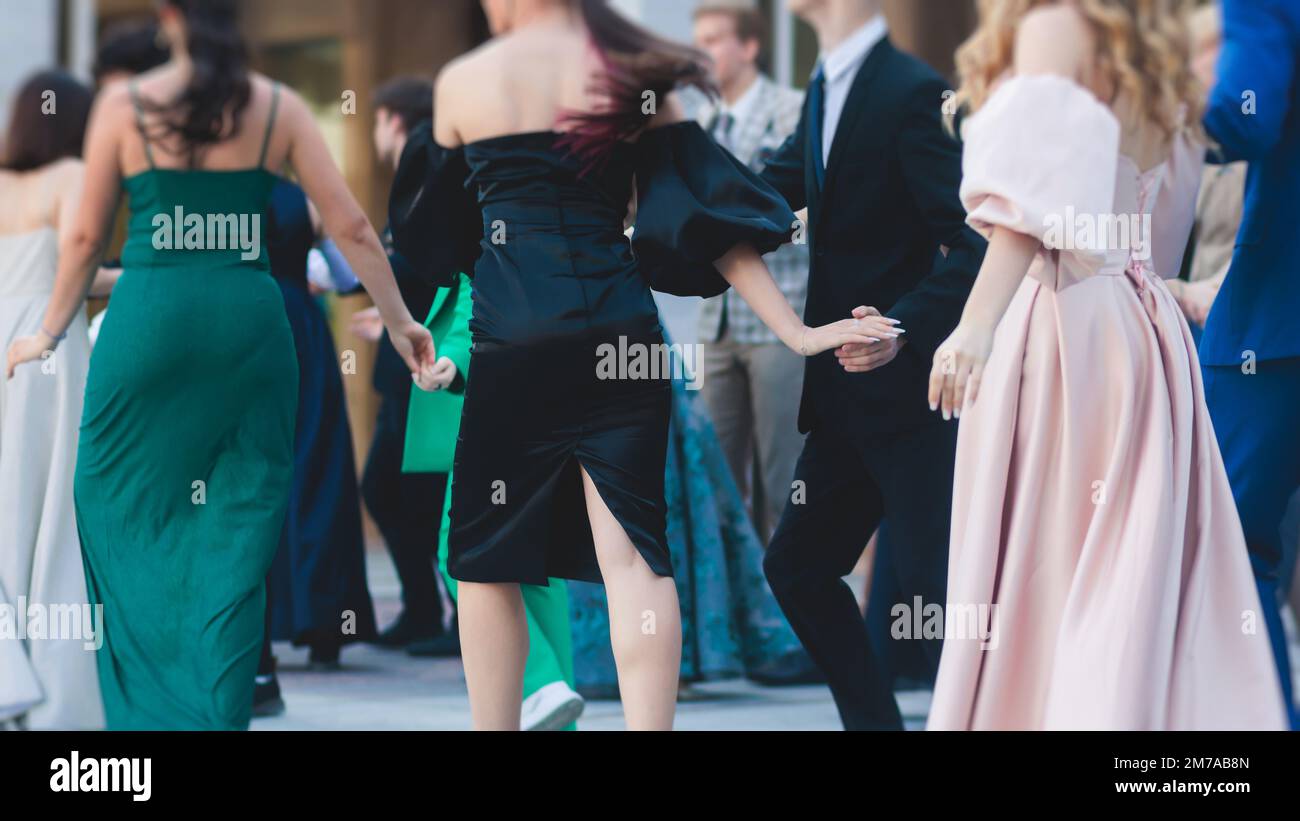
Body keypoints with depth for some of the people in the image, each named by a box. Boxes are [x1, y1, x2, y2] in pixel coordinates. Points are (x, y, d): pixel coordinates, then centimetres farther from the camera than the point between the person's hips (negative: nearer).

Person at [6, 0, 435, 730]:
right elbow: (351, 226, 2)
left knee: (123, 504, 12)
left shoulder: (124, 107, 0)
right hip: (249, 321, 1)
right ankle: (221, 710, 5)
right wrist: (401, 320, 14)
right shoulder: (278, 108, 3)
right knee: (239, 525, 8)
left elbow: (86, 237, 6)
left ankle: (150, 704, 7)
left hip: (150, 318, -1)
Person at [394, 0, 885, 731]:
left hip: (512, 342, -3)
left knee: (486, 558, 9)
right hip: (620, 334, 3)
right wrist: (797, 332, 2)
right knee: (632, 553, -2)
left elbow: (443, 227, 14)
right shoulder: (633, 75, 6)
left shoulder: (463, 82, 0)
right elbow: (704, 212, 2)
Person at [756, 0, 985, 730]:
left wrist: (903, 329, -32)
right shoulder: (826, 93, 12)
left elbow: (972, 242, -22)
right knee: (797, 566, 14)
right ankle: (873, 718, 22)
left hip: (908, 391, -9)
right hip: (847, 397, 9)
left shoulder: (909, 92, -16)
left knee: (927, 587, -10)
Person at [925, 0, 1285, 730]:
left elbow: (1034, 193, -16)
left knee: (1037, 566, -6)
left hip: (1062, 323, -7)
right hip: (1144, 329, 7)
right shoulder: (1159, 77, 21)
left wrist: (978, 323, -23)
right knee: (1133, 574, 4)